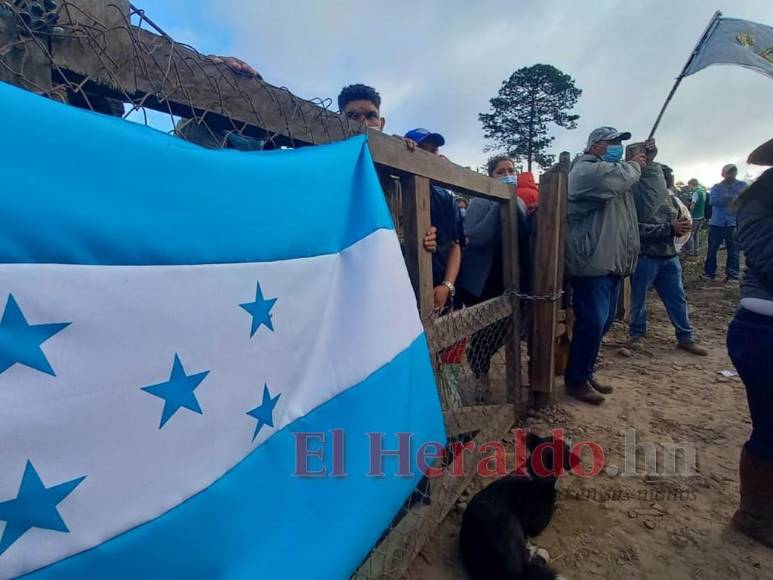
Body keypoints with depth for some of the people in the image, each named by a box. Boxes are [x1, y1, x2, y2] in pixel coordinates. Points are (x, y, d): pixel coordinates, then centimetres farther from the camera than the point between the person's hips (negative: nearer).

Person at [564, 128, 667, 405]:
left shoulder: (623, 175, 23)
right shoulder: (585, 169, -6)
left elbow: (649, 204, 17)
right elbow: (617, 178, -26)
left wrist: (650, 166, 11)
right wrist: (634, 164, -4)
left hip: (612, 264, 10)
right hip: (592, 264, -10)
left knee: (603, 323, 15)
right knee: (591, 323, -9)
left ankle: (586, 374, 29)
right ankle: (575, 380, 6)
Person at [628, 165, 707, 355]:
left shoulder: (670, 197, 11)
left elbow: (675, 221, 22)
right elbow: (638, 228, -21)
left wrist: (682, 227, -1)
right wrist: (670, 228, -22)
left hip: (670, 256, 7)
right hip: (645, 256, -7)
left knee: (677, 298, 11)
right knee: (639, 298, 6)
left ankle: (686, 338, 23)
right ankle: (636, 334, 24)